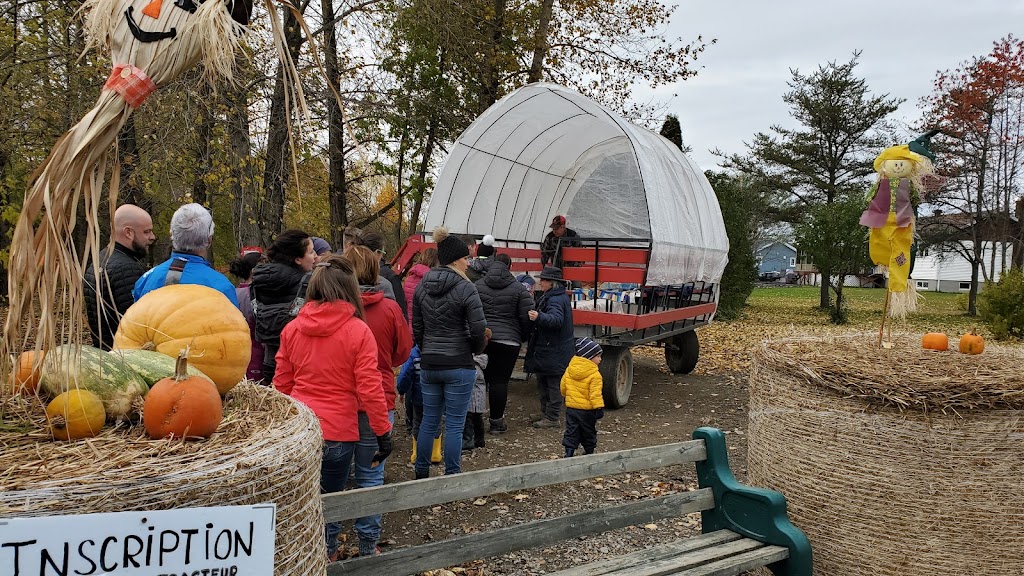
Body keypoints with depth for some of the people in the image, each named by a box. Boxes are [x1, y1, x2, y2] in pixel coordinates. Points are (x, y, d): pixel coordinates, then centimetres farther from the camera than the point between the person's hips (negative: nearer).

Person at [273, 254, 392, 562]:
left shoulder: (292, 328, 1)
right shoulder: (359, 331, -11)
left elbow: (281, 384, 8)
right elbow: (369, 390, -12)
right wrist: (384, 433, -3)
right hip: (338, 432, -3)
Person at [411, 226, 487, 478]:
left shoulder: (422, 286, 5)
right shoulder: (465, 288, -13)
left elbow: (416, 327, 9)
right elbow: (478, 329, -15)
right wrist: (476, 350, 3)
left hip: (428, 364, 6)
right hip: (459, 365, -5)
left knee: (429, 420, 17)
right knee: (455, 424, 4)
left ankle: (421, 473, 26)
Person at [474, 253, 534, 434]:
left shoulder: (477, 285, 5)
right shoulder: (519, 289, -3)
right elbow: (527, 317, -3)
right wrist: (523, 337, 13)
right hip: (508, 341, -3)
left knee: (481, 378, 11)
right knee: (500, 380, 0)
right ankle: (496, 421, 6)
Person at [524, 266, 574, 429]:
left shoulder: (556, 299, -20)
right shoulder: (555, 297, 14)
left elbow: (556, 319, -38)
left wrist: (539, 317, -54)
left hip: (555, 352, -11)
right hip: (546, 348, 11)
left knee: (553, 384, -4)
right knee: (543, 381, 19)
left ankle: (552, 418, 2)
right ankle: (545, 412, 31)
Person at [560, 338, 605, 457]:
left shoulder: (569, 370, 2)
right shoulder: (595, 375, -17)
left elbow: (563, 387, 11)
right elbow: (595, 393, -22)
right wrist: (599, 408, -19)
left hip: (571, 407, 4)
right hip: (587, 409, -4)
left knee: (571, 432, 8)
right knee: (589, 433, 13)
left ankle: (569, 453, 1)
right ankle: (589, 452, 25)